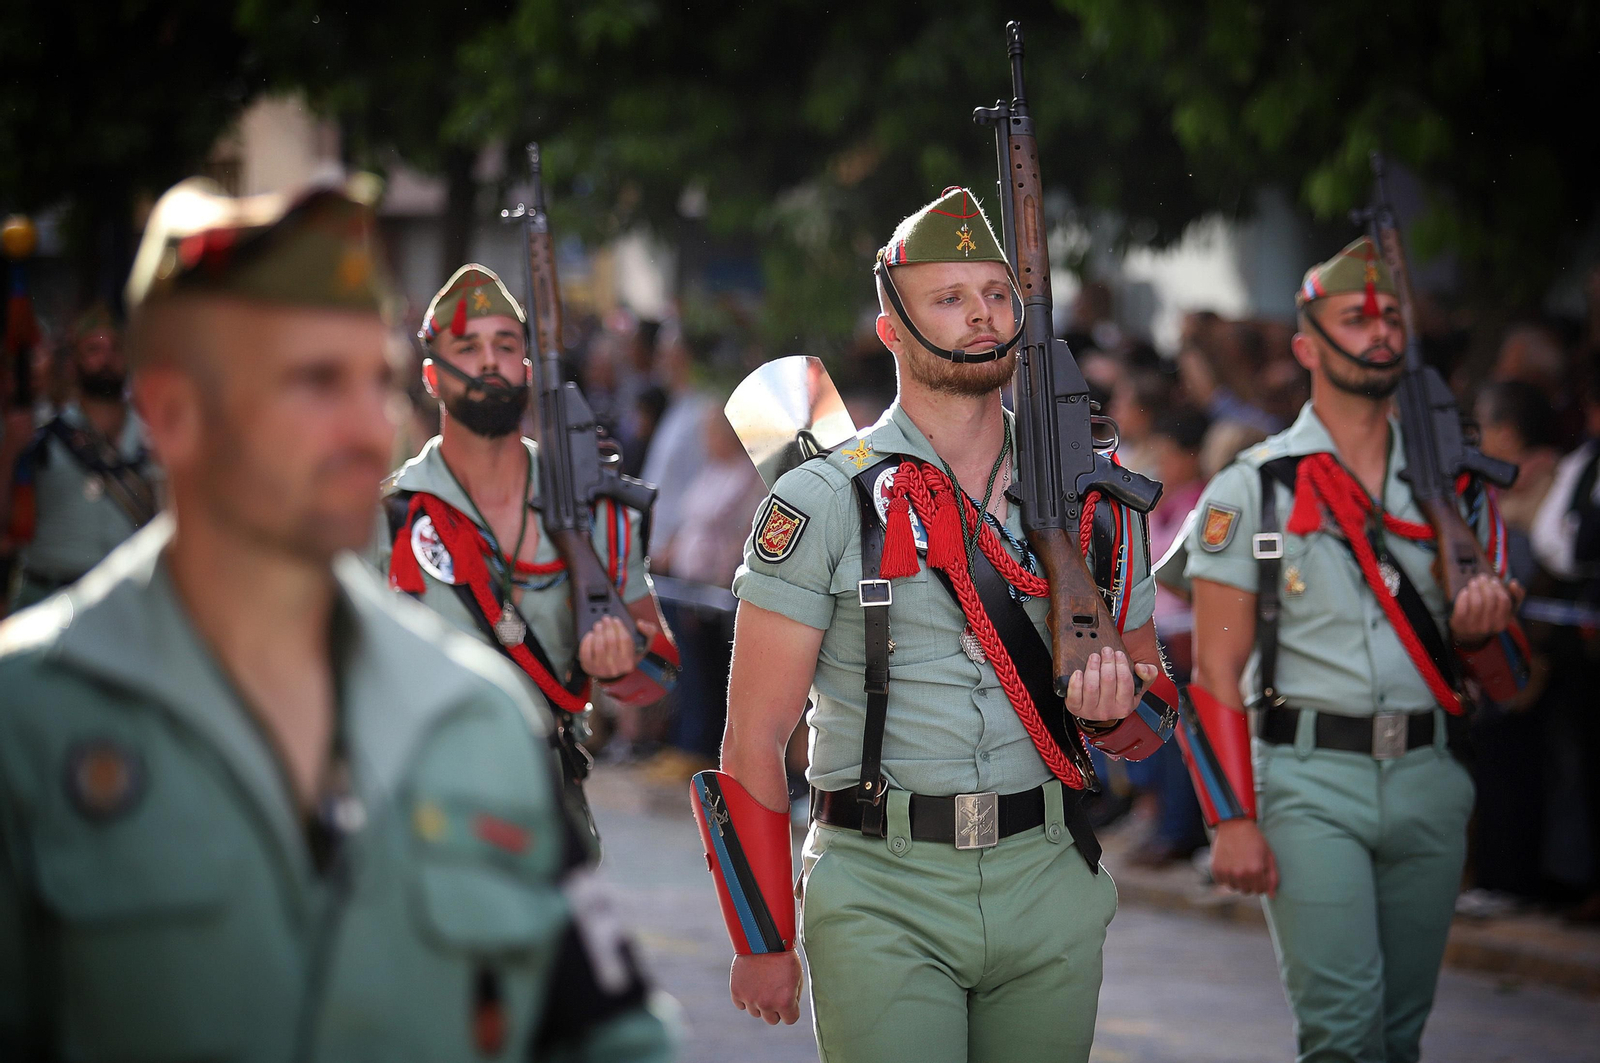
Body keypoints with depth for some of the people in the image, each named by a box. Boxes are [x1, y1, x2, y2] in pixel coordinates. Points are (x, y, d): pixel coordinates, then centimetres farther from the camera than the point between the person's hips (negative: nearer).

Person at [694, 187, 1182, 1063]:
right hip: (884, 903, -4)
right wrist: (763, 943, -7)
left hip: (1049, 891, 4)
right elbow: (754, 741, -4)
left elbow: (1152, 726, 16)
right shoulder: (822, 504, -3)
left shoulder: (1091, 503, 9)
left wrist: (1120, 698, -9)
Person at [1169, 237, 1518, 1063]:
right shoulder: (1252, 492, 1)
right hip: (1311, 782, -4)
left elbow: (1488, 675, 17)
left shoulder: (1453, 489, 12)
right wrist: (1232, 820, -12)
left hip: (1427, 781, 4)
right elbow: (1215, 671, -3)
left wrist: (1478, 629, -8)